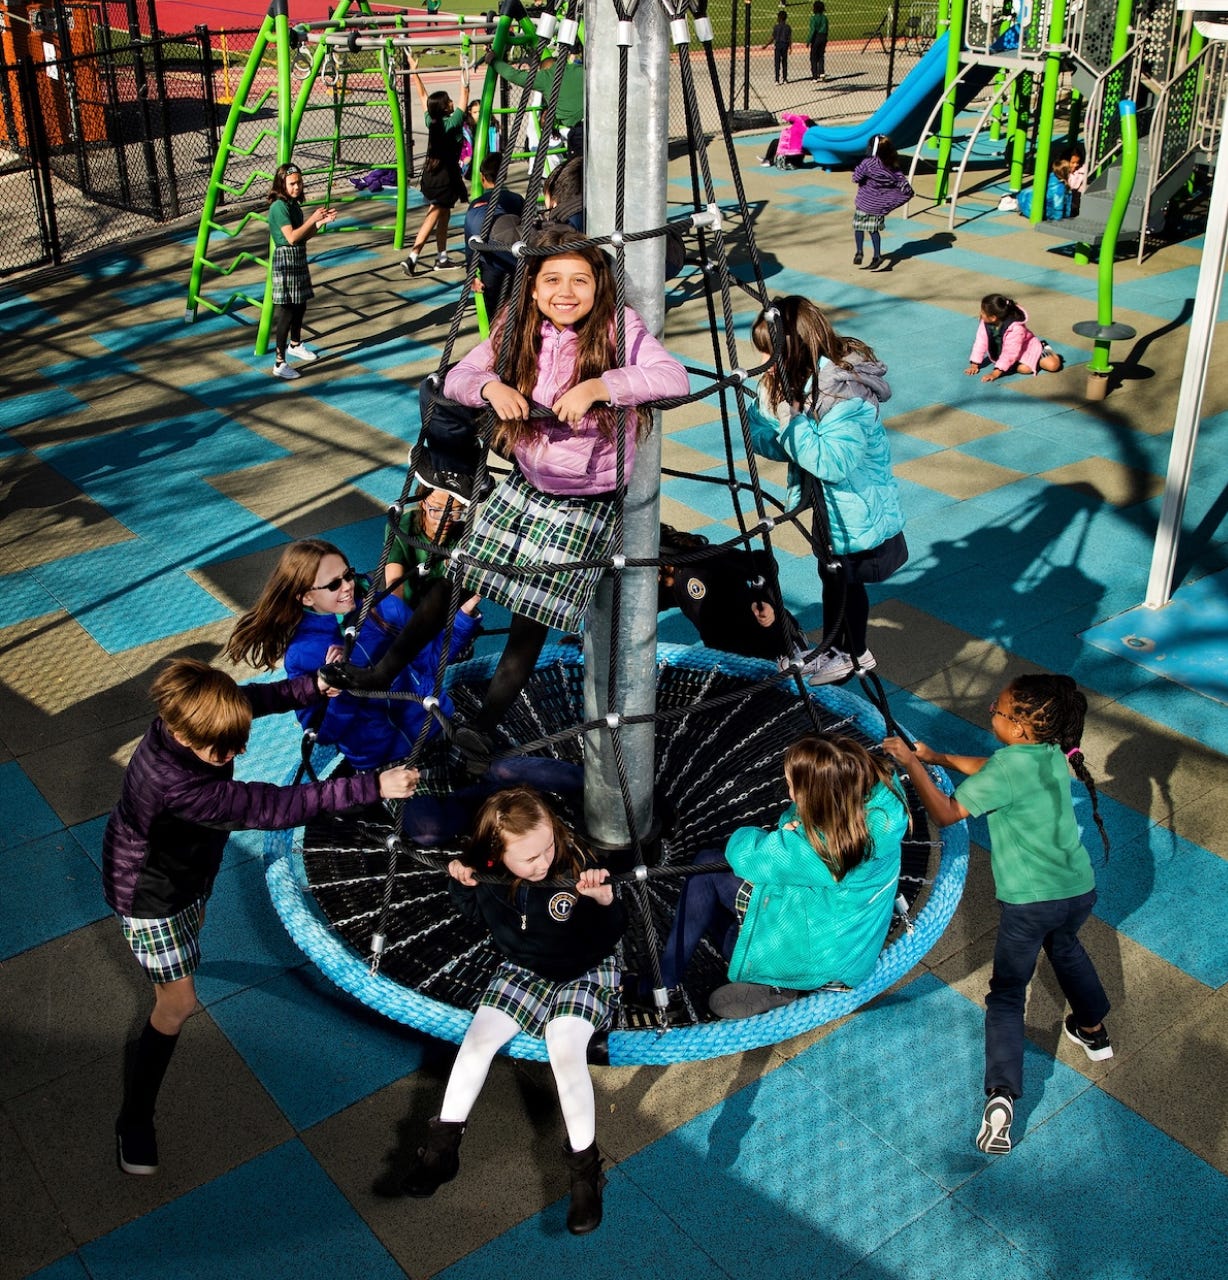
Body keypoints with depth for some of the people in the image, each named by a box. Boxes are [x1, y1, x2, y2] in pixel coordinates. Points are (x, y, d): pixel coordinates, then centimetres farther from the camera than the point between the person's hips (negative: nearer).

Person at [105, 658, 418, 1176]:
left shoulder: (188, 719, -25)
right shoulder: (178, 787, -47)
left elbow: (254, 698, -4)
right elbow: (274, 807, -46)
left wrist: (314, 686, -18)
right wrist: (373, 786, -45)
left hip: (185, 866, 8)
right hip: (151, 891, -8)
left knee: (192, 924, 37)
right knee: (178, 1006, 1)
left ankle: (168, 957, 72)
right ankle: (134, 1120, 19)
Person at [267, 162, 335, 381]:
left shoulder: (294, 204, 10)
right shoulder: (279, 206, -17)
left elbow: (304, 236, 14)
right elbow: (292, 237, -24)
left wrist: (322, 221, 1)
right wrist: (313, 219, -20)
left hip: (299, 260, 9)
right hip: (286, 261, -9)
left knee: (300, 305, 23)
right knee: (286, 312, -10)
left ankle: (295, 345, 46)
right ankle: (279, 363, -8)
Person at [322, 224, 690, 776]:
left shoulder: (620, 328, -17)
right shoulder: (517, 330, -3)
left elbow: (675, 377, -31)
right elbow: (456, 377, -4)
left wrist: (600, 384, -42)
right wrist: (490, 386, -26)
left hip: (585, 503, -5)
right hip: (526, 483, 5)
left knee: (533, 613, -1)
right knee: (454, 574, 9)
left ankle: (485, 727, 11)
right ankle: (383, 673, 23)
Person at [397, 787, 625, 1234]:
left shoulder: (576, 864, -29)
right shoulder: (488, 872, -17)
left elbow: (610, 937, -24)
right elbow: (475, 913, 6)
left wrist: (605, 902, -45)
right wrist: (461, 884, -15)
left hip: (584, 973, -4)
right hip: (523, 970, 4)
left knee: (565, 1047, -27)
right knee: (478, 1036, -11)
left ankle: (585, 1168, -15)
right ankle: (442, 1147, 6)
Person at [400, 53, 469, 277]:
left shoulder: (431, 120, 1)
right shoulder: (452, 122, -16)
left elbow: (422, 96, 13)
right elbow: (464, 97, -12)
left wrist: (414, 72, 23)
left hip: (431, 174, 7)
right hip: (446, 176, -7)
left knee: (444, 215, 17)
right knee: (431, 218, -6)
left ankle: (442, 258, 22)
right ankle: (411, 258, -13)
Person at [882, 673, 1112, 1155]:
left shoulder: (1009, 766, -22)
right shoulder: (1052, 752, 1)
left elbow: (945, 813, -19)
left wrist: (912, 763, -13)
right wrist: (940, 758, 16)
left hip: (1029, 902, -7)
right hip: (1079, 889, 7)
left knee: (1006, 993, 5)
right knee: (1064, 945, 37)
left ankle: (1001, 1097, -7)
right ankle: (1093, 1031, 54)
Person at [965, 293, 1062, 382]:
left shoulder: (1015, 328, -38)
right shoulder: (985, 323, -22)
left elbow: (1010, 353, -37)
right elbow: (981, 342, -15)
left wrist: (996, 373, -40)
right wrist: (974, 365, -19)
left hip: (1027, 348, -4)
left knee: (1053, 365, -17)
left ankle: (1044, 351, 15)